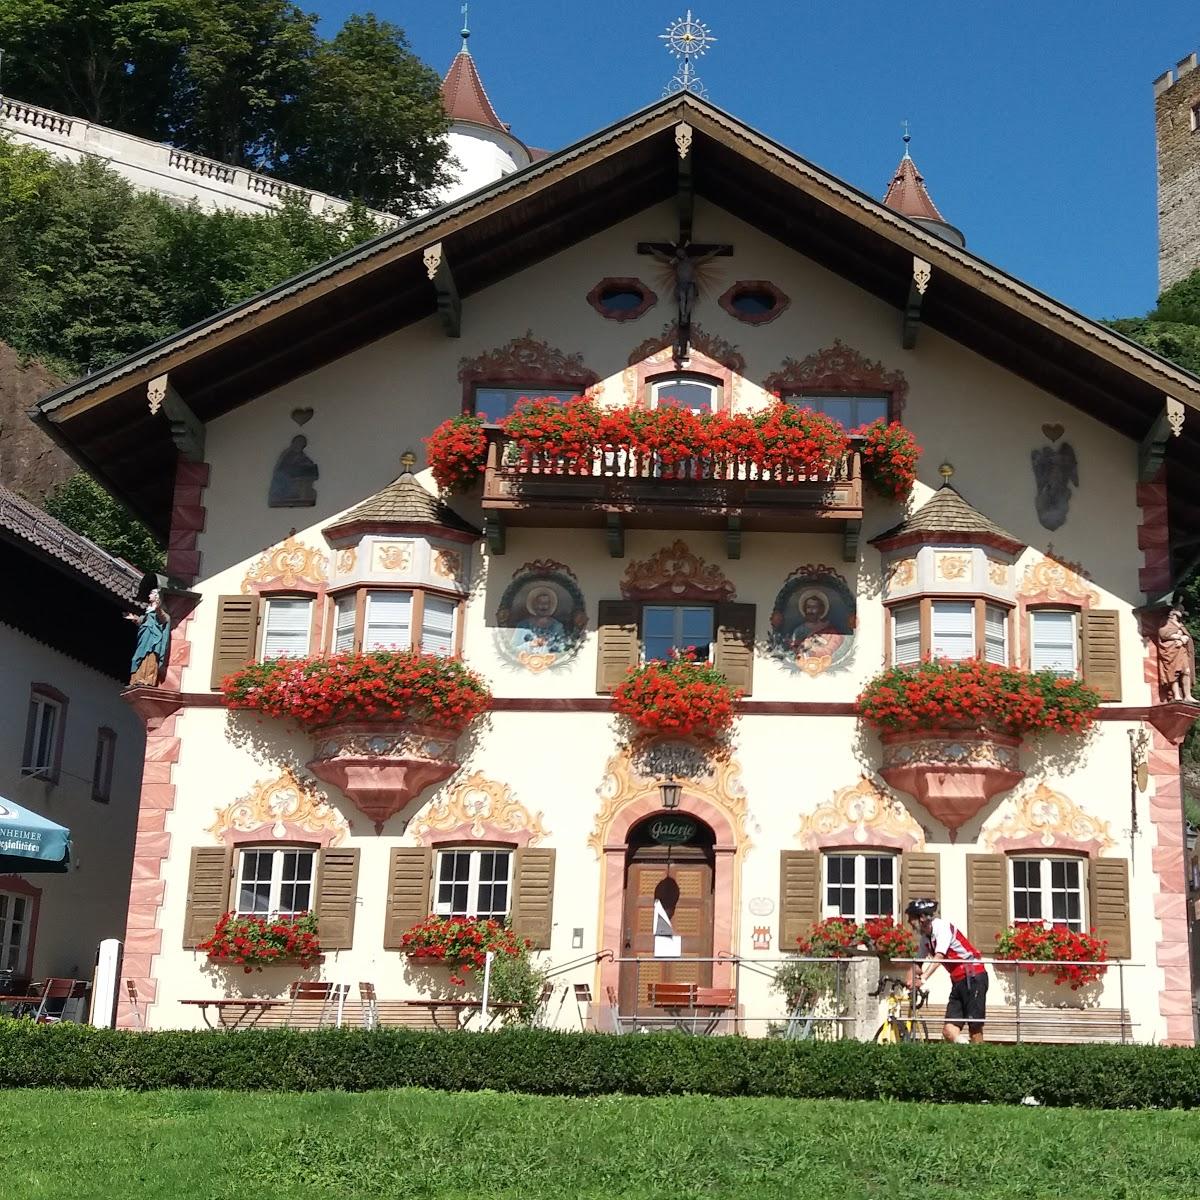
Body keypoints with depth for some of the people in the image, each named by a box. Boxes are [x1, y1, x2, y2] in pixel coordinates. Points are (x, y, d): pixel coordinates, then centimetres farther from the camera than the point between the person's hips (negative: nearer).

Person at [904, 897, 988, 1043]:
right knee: (948, 1031, -4)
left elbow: (939, 956, -26)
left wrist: (923, 978, -36)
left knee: (975, 1029, -9)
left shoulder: (941, 926, -14)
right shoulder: (925, 937, 10)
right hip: (958, 981, 8)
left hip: (974, 977, -8)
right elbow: (919, 964, 13)